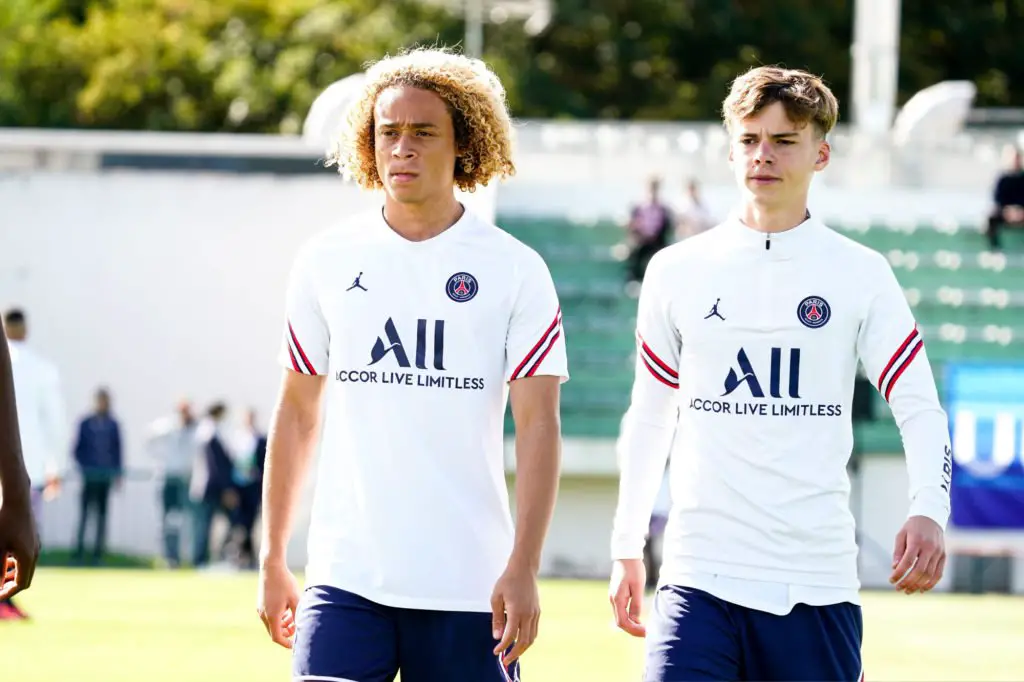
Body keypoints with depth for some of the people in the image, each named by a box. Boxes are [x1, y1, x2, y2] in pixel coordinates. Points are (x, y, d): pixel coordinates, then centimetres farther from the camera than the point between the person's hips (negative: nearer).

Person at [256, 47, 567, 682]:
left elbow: (539, 425, -4)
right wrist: (273, 558, 12)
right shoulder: (326, 261, 7)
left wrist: (523, 569, -13)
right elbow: (298, 412, 14)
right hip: (344, 577, 1)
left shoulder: (516, 270, 0)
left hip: (469, 585, -1)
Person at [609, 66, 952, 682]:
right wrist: (627, 549, 15)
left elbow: (920, 407, 0)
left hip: (818, 580, 0)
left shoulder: (861, 274, 4)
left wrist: (928, 512, -18)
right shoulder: (677, 271, 8)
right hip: (699, 576, 0)